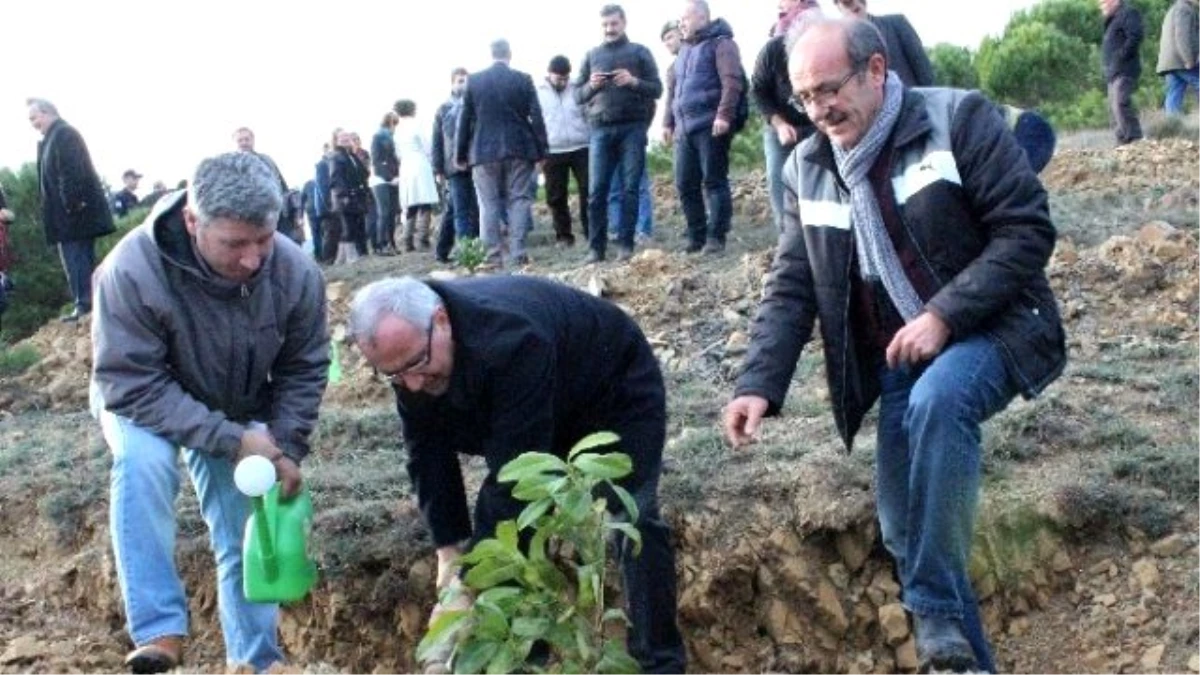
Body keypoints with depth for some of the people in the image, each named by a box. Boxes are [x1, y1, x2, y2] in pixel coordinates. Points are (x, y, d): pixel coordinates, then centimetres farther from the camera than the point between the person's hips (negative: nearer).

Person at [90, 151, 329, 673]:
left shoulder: (296, 272, -25)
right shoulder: (131, 271, -37)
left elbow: (304, 371, -9)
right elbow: (130, 386, -32)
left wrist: (287, 448, -19)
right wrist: (230, 438, -36)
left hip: (237, 413, 3)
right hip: (143, 404, -3)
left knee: (246, 536, 0)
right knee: (143, 461, -33)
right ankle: (160, 632, -26)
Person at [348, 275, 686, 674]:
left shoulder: (511, 342, -45)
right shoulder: (406, 350, -21)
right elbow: (429, 456, -14)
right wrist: (451, 550, -19)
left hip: (616, 389, -7)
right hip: (548, 412, 7)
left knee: (632, 522, -16)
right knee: (514, 524, -1)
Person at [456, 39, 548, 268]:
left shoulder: (474, 80, 1)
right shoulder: (523, 79, 0)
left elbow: (465, 119, 3)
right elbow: (536, 117, -1)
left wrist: (461, 154, 9)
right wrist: (541, 150, 5)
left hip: (484, 152, 0)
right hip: (519, 149, 0)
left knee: (489, 204, 3)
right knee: (519, 200, 4)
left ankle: (494, 255, -1)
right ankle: (517, 253, -3)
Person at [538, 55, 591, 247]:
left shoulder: (578, 89, 6)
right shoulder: (538, 93, 3)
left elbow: (592, 115, 11)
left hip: (581, 148, 0)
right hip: (552, 152, 0)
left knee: (588, 191, -3)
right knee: (556, 196, 3)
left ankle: (591, 232, 2)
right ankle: (563, 235, 12)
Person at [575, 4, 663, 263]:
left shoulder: (640, 52, 9)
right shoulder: (592, 55, 16)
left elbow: (657, 89, 5)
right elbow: (578, 94, 16)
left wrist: (634, 82, -13)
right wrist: (591, 86, -6)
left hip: (632, 127, -2)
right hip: (601, 129, 2)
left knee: (630, 188, -3)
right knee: (597, 190, -4)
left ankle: (625, 244, 0)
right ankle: (596, 246, -1)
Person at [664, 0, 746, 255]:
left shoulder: (721, 43, -1)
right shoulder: (684, 50, 24)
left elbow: (732, 82, -13)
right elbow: (672, 88, 27)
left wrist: (724, 115, -22)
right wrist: (668, 122, 21)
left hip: (710, 126, -8)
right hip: (684, 128, 8)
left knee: (714, 181, -5)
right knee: (685, 184, 6)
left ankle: (716, 237, -2)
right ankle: (695, 236, 13)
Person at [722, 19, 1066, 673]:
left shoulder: (958, 119, -10)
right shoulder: (806, 169, 5)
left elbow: (1027, 229, -14)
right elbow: (791, 287, 4)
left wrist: (944, 314, -23)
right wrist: (759, 384, -11)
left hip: (988, 331, -6)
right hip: (897, 362, 6)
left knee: (938, 399, -36)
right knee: (905, 532, -3)